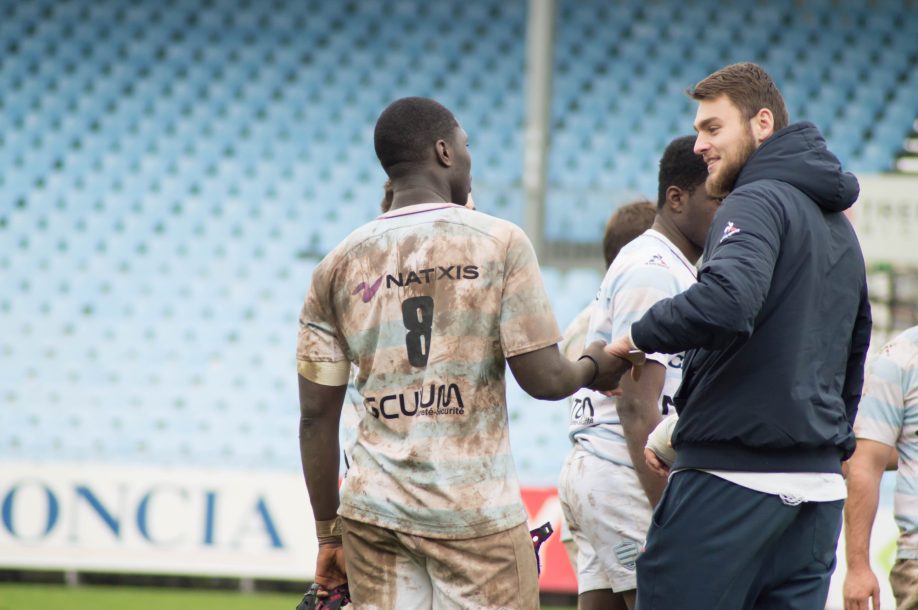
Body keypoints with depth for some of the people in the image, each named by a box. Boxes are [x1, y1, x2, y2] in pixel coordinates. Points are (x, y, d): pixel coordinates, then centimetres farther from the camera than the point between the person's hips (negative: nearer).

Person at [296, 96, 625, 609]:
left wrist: (329, 533, 15)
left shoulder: (338, 265, 7)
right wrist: (594, 369, 16)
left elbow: (317, 416, 7)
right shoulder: (500, 242, -3)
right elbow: (543, 378, -7)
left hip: (373, 511, 4)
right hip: (476, 510, -4)